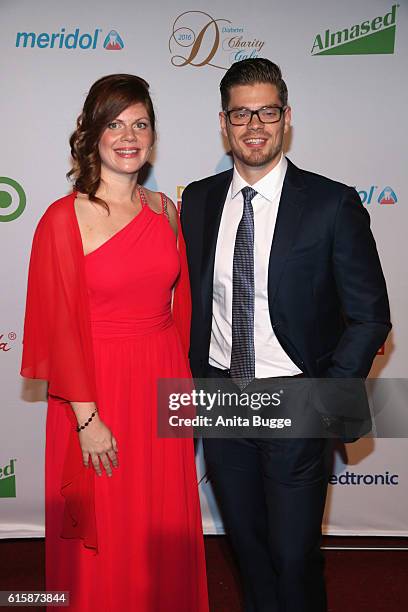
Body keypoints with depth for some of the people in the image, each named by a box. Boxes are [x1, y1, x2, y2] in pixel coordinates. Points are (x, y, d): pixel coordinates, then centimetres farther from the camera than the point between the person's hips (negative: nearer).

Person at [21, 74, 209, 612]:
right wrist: (87, 418, -13)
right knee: (104, 536, 12)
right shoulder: (64, 219, -11)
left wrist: (181, 376, 8)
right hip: (99, 390, -4)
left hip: (163, 383, 5)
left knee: (166, 527, 19)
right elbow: (59, 327, -12)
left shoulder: (165, 210, 4)